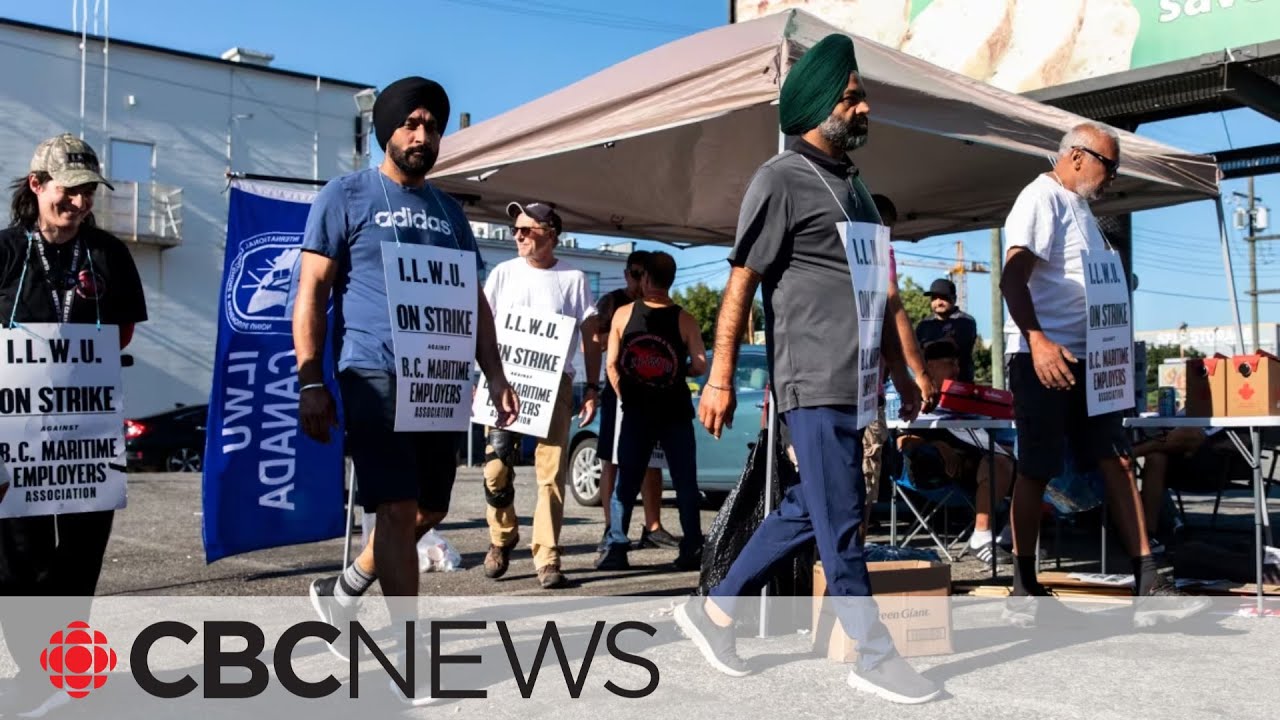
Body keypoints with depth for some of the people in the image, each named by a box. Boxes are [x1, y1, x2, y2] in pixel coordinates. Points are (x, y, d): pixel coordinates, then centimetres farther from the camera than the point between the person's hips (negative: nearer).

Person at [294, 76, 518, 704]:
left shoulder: (448, 211, 19)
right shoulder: (345, 197, 2)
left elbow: (475, 302, 18)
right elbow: (312, 292, -2)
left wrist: (495, 376, 7)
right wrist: (310, 381, -10)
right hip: (376, 374, -6)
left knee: (430, 510, 10)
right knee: (398, 509, -9)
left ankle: (342, 592, 33)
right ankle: (411, 654, 1)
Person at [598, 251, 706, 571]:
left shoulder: (623, 314, -2)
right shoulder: (684, 320, -4)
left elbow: (611, 364, -4)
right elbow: (700, 366, -9)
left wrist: (624, 397, 9)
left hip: (636, 412, 1)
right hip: (675, 412, 0)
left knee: (625, 482, 7)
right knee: (685, 483, 7)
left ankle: (615, 548, 1)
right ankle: (692, 550, 6)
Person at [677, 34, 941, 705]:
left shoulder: (852, 185, 19)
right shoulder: (780, 179, -6)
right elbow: (740, 283, -10)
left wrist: (900, 372, 22)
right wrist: (720, 377, -14)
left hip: (853, 381, 9)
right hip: (813, 381, -9)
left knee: (808, 509, 12)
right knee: (841, 522, -2)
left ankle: (715, 609, 22)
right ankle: (875, 657, 8)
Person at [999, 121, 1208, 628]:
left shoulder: (1077, 205, 21)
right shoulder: (1043, 198, -9)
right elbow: (1012, 279, -20)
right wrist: (1037, 341, -32)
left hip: (1084, 357, 10)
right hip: (1044, 358, -10)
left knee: (1116, 463, 5)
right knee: (1037, 472, -2)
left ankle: (1147, 587, 7)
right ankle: (1024, 592, 9)